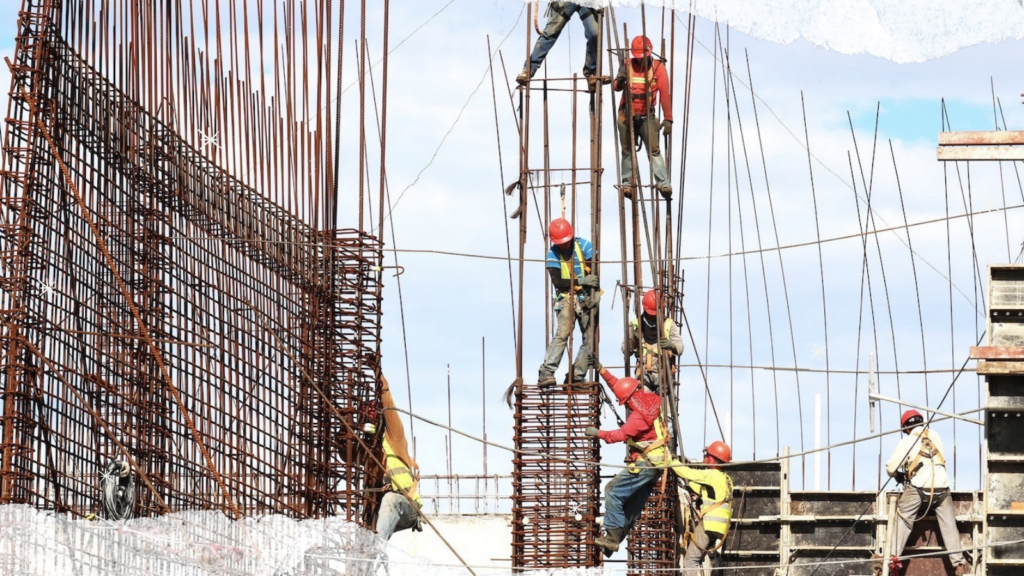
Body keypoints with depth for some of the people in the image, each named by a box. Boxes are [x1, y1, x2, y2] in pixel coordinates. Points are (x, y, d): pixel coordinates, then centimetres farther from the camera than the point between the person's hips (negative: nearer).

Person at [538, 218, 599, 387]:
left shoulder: (584, 246, -1)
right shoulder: (553, 254, -4)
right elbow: (557, 281, -12)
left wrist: (593, 296, -15)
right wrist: (580, 281, -22)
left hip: (587, 298, 3)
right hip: (567, 299, -3)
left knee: (590, 338, -3)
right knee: (562, 334, -21)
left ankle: (577, 375, 3)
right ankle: (546, 373, -28)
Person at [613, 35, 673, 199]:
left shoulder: (658, 67, -6)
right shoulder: (627, 65, -1)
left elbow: (665, 94, -11)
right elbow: (616, 87, -9)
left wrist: (668, 119, -18)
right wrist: (620, 80, -34)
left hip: (647, 116, -2)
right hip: (627, 116, 2)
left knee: (654, 150, -11)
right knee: (627, 151, 5)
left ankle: (664, 184, -18)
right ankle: (627, 183, 10)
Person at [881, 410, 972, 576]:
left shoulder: (907, 441, 1)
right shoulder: (934, 436, 12)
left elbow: (890, 468, 2)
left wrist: (898, 475, 25)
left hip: (919, 488, -3)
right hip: (941, 486, 3)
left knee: (903, 519, 12)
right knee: (949, 525, 9)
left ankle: (895, 558, 3)